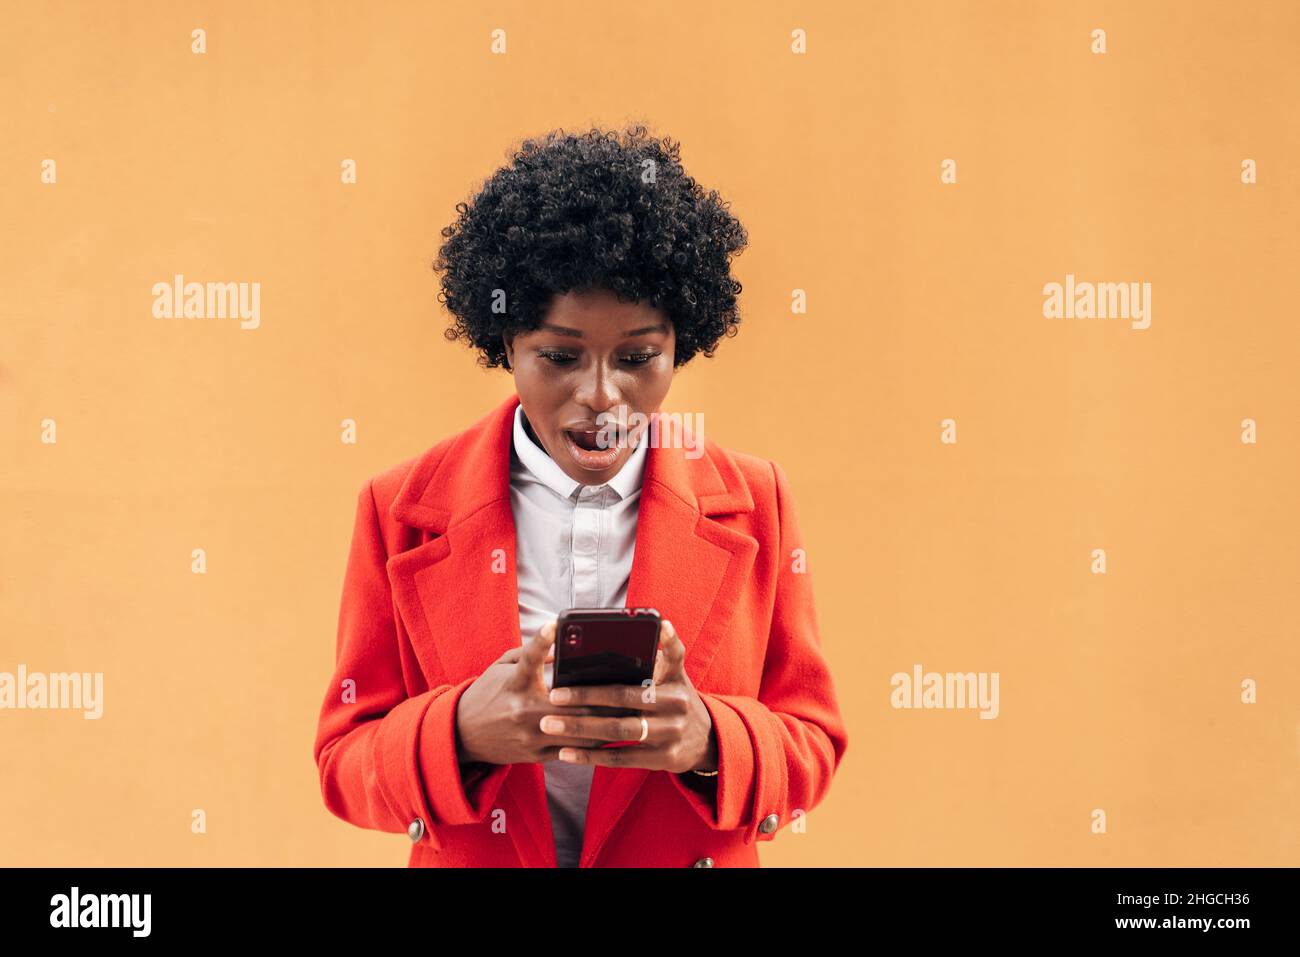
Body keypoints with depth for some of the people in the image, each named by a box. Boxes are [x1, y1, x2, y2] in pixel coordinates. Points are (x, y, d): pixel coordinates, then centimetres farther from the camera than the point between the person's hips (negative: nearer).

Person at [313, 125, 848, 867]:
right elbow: (346, 764, -8)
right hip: (466, 856, 0)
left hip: (696, 855, 1)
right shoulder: (402, 511, -9)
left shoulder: (753, 504, -8)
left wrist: (710, 740, -26)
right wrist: (460, 733, -28)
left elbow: (811, 753, -5)